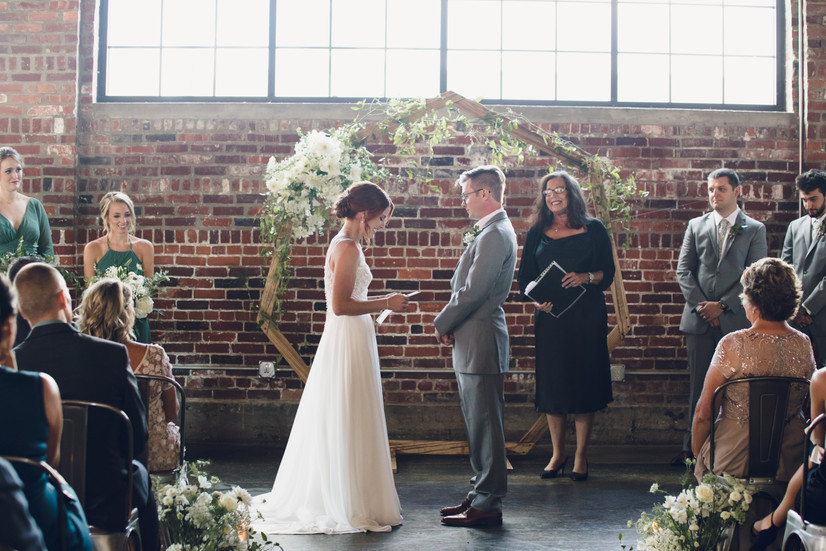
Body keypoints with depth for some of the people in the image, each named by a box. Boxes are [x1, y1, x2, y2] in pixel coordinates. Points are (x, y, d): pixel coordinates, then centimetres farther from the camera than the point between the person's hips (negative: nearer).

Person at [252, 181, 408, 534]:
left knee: (334, 425, 15)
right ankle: (352, 507, 6)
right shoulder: (348, 247, -17)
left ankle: (325, 500, 24)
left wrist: (383, 303, 15)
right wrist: (385, 303, -16)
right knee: (348, 427, -2)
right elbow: (341, 305, -22)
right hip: (348, 343, -10)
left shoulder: (345, 245, 13)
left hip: (348, 341, 10)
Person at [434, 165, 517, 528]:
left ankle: (488, 506, 1)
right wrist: (451, 324, 5)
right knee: (478, 425, 16)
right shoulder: (491, 232, 16)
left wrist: (442, 324, -8)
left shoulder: (495, 235, -17)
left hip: (481, 344, -10)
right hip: (471, 342, 10)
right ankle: (481, 494, 25)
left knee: (485, 425, -5)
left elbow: (473, 291, -21)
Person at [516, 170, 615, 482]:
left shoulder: (593, 230, 4)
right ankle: (558, 454, 15)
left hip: (587, 316, -2)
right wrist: (535, 300, -12)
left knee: (584, 382, -1)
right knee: (551, 383, 3)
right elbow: (525, 277, 7)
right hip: (549, 317, 2)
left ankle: (581, 456, 9)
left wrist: (586, 277, -19)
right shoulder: (537, 234, 9)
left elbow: (608, 272, 0)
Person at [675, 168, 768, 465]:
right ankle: (692, 446, 9)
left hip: (735, 319, -2)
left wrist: (722, 305, -10)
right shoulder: (696, 225, 12)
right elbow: (683, 270, 7)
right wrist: (700, 305, -6)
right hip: (699, 319, 2)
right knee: (698, 385, 4)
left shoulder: (754, 230, 6)